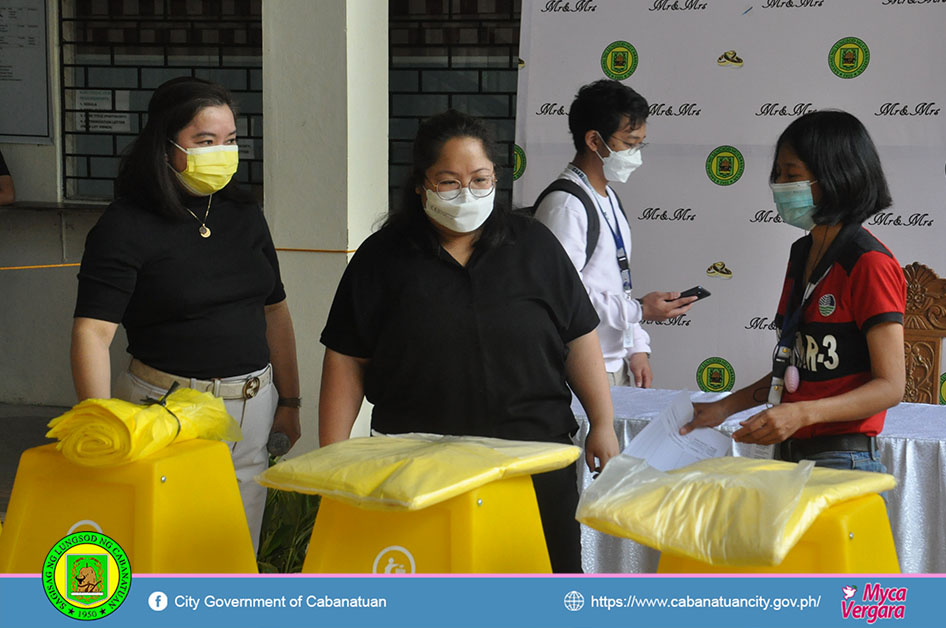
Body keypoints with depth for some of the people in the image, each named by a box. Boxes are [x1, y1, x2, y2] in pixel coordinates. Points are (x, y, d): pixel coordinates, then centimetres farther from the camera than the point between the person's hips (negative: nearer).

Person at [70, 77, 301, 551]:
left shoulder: (245, 215, 10)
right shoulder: (126, 226, -9)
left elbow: (275, 312, 18)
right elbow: (93, 332, -16)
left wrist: (289, 402, 15)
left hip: (253, 409, 6)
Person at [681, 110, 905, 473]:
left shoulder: (870, 264, -13)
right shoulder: (802, 254, 13)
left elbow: (890, 386, -17)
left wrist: (802, 413, -29)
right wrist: (726, 407, 10)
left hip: (841, 462, -7)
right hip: (790, 454, 7)